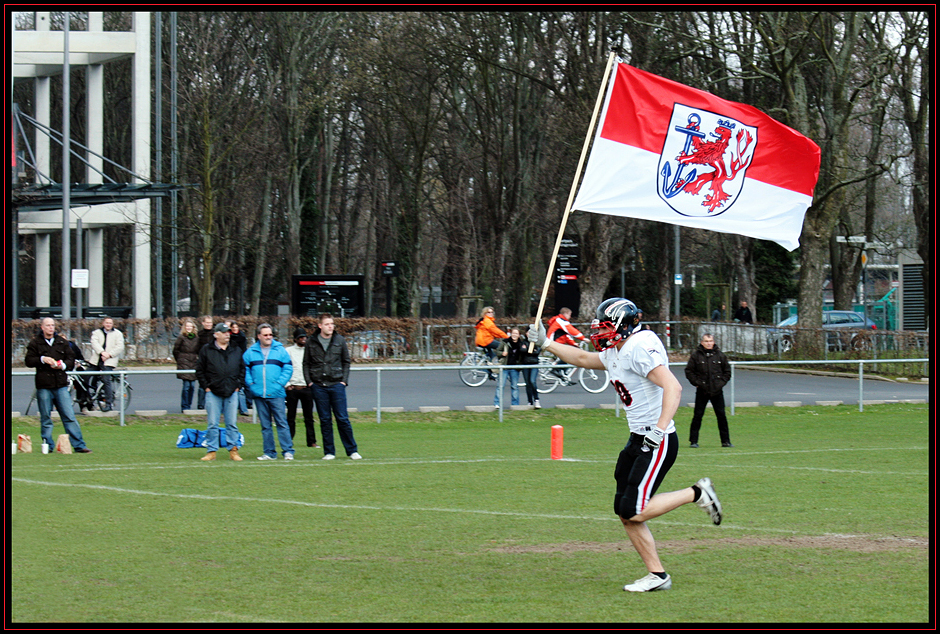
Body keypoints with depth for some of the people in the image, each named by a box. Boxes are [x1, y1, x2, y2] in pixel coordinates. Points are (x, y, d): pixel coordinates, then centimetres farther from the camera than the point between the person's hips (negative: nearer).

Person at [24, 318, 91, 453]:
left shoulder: (62, 342, 11)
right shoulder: (35, 343, 5)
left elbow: (71, 359, 13)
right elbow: (29, 361, 0)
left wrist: (63, 365, -7)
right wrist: (42, 359, -16)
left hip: (61, 385, 1)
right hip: (43, 387, -1)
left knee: (69, 416, -2)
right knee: (45, 419, 4)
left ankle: (79, 445, -3)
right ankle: (48, 446, 12)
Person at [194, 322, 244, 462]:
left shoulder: (236, 351, 12)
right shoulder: (206, 350, 3)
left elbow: (242, 369, 17)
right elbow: (200, 370, 4)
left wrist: (238, 385, 6)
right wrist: (206, 386, -3)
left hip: (231, 393, 2)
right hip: (213, 392, -2)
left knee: (232, 424, 3)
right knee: (213, 424, -1)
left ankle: (233, 450, 8)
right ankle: (211, 451, 4)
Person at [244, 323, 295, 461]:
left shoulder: (280, 350, 5)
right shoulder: (250, 352, 8)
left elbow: (288, 368, 2)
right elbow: (244, 370, 8)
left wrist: (280, 384, -8)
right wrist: (250, 385, -4)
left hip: (276, 394, -2)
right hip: (259, 395, 2)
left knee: (282, 423, -6)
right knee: (265, 425, 6)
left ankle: (288, 451, -5)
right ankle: (269, 452, 10)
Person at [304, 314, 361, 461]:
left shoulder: (340, 340, 4)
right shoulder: (311, 342, 4)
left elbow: (346, 361, 10)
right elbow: (306, 363, 10)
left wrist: (344, 380, 0)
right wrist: (309, 381, -1)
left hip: (336, 384, 0)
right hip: (318, 386, 0)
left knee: (343, 419, -1)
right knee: (325, 420, 4)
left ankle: (352, 450, 6)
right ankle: (329, 452, 10)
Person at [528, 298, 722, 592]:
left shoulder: (640, 348, -18)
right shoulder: (615, 354, 12)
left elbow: (673, 387, -27)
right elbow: (583, 358, 31)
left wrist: (660, 429, -33)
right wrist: (546, 342, 31)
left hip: (658, 443, -10)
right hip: (637, 440, 10)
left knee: (634, 512, -14)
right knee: (625, 513, 6)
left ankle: (697, 494, 1)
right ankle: (657, 575, 10)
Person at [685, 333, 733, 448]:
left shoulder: (720, 355, 6)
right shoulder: (696, 355, -1)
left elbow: (727, 371, 15)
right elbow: (689, 371, 2)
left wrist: (722, 382, 1)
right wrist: (697, 382, -8)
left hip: (717, 391, 2)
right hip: (702, 391, -2)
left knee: (721, 415, 3)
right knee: (698, 416, -1)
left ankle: (725, 441, 10)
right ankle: (693, 441, 4)